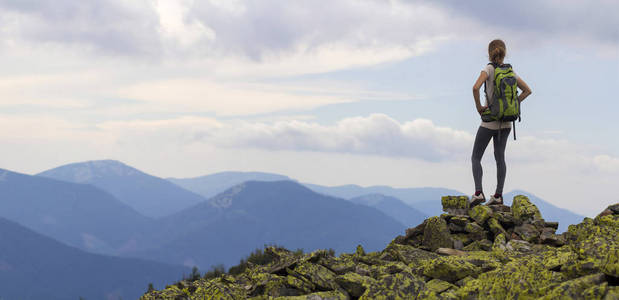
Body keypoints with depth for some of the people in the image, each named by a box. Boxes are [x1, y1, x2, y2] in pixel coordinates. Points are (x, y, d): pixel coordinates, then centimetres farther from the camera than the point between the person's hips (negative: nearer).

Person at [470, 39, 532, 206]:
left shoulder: (489, 69, -12)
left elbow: (475, 88, -28)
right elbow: (527, 91, 12)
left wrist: (478, 106, -15)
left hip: (490, 121, -5)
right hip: (506, 122, 5)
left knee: (476, 157, 4)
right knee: (500, 157, 11)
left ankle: (478, 192, -10)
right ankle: (498, 195, 6)